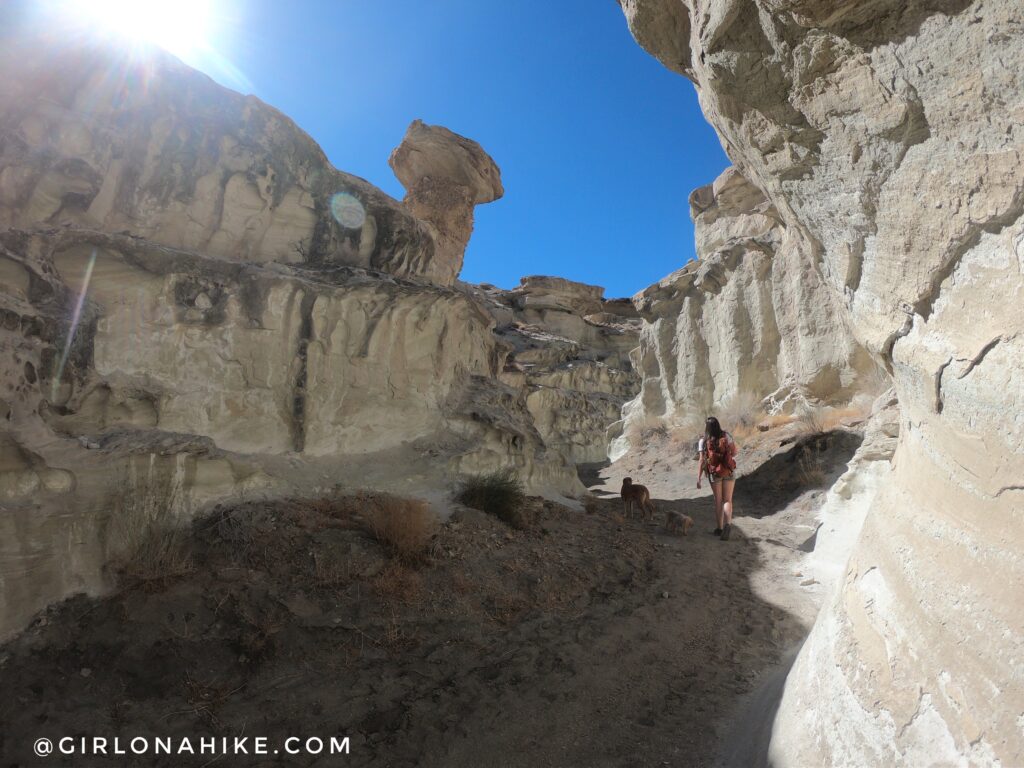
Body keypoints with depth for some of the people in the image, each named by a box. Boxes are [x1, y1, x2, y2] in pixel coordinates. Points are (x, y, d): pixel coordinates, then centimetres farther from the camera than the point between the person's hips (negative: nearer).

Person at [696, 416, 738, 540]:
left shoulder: (703, 441, -10)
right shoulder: (726, 436, -7)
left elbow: (702, 461, -12)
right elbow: (734, 452, -2)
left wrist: (698, 478, -9)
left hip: (714, 473, 0)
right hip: (729, 472, 0)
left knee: (718, 501, 15)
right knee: (727, 500, 6)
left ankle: (720, 528, 20)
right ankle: (728, 524, -17)